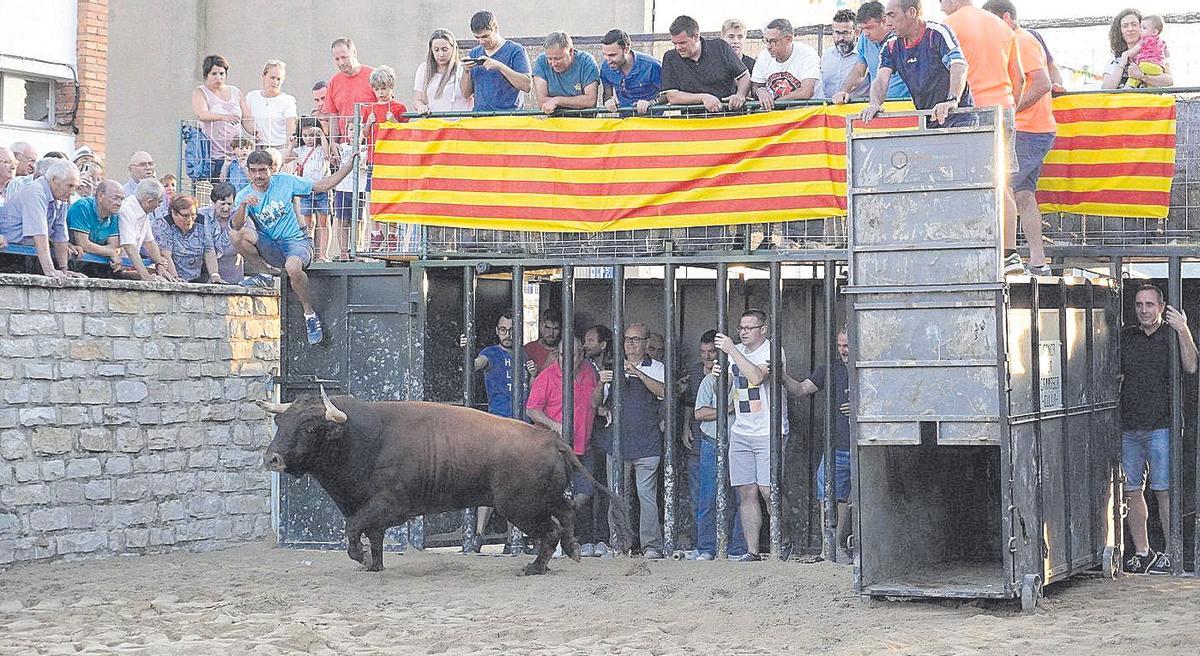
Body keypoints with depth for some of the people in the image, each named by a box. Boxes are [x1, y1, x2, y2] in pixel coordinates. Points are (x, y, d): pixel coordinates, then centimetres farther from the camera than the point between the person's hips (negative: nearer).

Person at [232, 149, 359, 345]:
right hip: (269, 247, 2)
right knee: (236, 236, -26)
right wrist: (243, 205, -40)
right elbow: (236, 225, -22)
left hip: (296, 241, -2)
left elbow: (321, 186, 2)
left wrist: (346, 168, -7)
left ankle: (309, 312, -15)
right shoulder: (244, 195, -3)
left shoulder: (285, 182, -3)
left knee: (292, 266, -38)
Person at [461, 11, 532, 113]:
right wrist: (467, 71, 0)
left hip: (509, 114, -4)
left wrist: (500, 67, -14)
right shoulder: (473, 54, 17)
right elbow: (466, 94, 18)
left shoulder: (515, 50, 3)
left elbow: (527, 86, -8)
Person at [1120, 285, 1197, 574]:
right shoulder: (1125, 337, 14)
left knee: (1164, 490, -7)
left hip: (1161, 426, -4)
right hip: (1128, 427, 4)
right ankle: (1142, 551, 12)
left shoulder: (1172, 334, 4)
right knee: (1131, 491, 4)